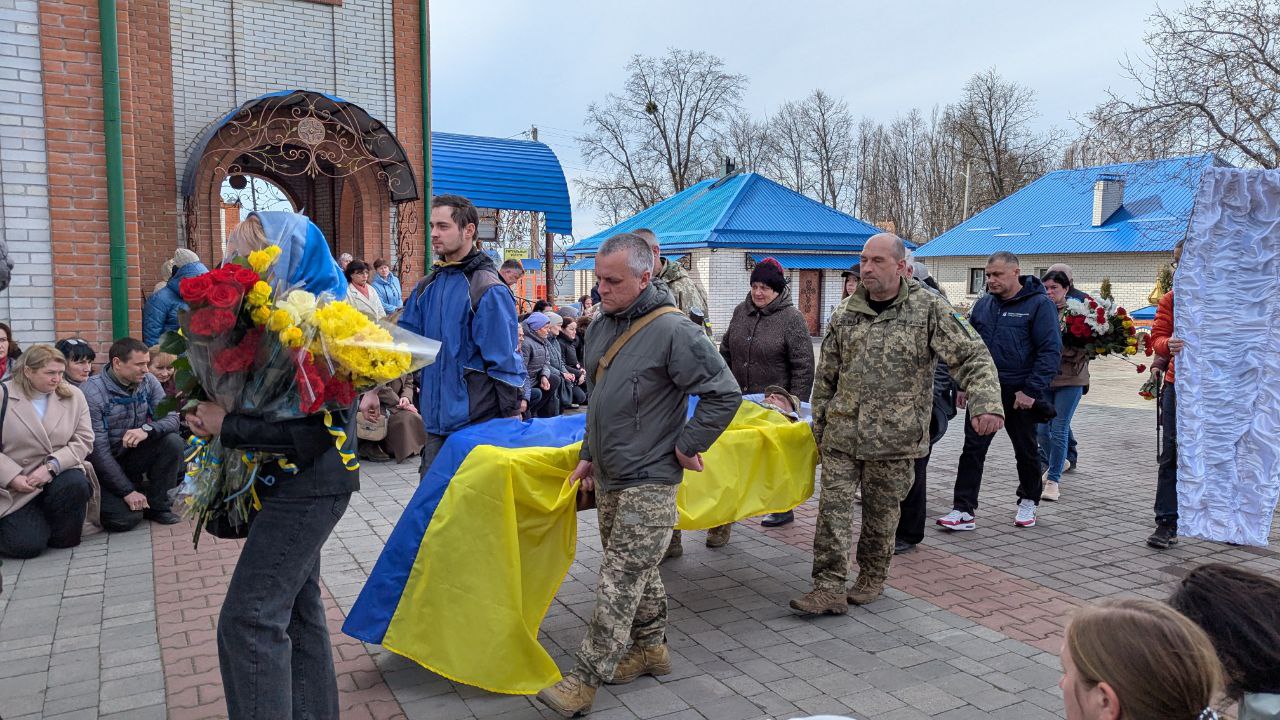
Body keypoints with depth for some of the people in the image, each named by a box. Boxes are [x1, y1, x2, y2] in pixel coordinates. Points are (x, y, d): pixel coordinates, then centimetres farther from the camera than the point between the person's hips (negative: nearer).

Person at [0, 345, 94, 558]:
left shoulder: (74, 396, 3)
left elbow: (84, 440, -3)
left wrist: (52, 466, -18)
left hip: (59, 476, 2)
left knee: (76, 483, -33)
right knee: (27, 545, -17)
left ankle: (62, 535, -4)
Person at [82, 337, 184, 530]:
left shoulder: (147, 381, -6)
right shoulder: (91, 393, -21)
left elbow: (171, 418, -10)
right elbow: (98, 451, -22)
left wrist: (147, 429, -34)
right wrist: (128, 492, -23)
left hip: (133, 456, 5)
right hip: (103, 466, -5)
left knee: (173, 442, -22)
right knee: (126, 519, -23)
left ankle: (157, 505, -4)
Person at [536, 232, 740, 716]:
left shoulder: (672, 331, -17)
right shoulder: (602, 326, 8)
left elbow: (725, 393, -16)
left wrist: (688, 446, -12)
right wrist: (589, 454, 18)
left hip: (649, 480, -8)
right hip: (609, 477, 8)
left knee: (619, 580, -4)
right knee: (638, 571, 18)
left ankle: (584, 681, 2)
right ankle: (650, 649, 34)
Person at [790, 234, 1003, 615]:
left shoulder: (928, 308, -5)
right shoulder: (846, 312, 6)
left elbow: (973, 356, -7)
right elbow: (826, 375, 12)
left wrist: (987, 402, -23)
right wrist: (819, 427, 14)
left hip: (894, 436, -3)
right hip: (842, 431, 3)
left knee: (881, 512, 10)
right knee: (834, 505, -1)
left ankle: (872, 578, 30)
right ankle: (829, 588, 5)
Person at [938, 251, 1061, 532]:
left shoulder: (1039, 304, -8)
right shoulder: (983, 304, 9)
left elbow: (1051, 350, -12)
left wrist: (1032, 390, -17)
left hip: (1019, 394, -4)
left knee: (1026, 451, 13)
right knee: (972, 450, -2)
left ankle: (1028, 502, 33)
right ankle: (963, 510, 0)